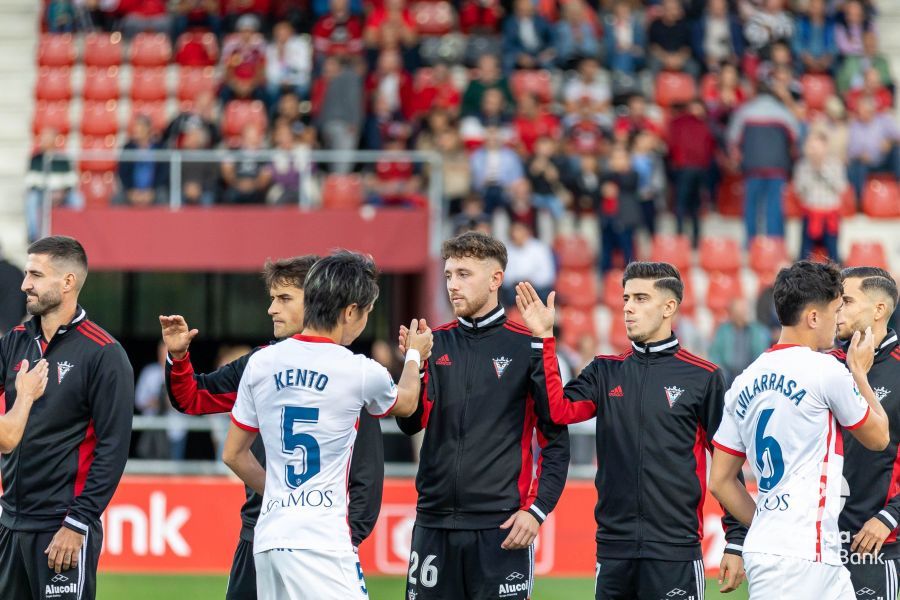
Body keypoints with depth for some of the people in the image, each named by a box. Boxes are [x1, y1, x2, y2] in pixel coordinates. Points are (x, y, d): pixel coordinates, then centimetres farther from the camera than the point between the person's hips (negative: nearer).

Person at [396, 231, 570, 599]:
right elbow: (411, 424, 3)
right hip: (434, 524, 4)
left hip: (500, 527, -4)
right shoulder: (436, 343, 10)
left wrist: (536, 510, -9)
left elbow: (555, 440, 0)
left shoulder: (527, 347, -1)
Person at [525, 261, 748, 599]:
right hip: (613, 551, 4)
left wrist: (735, 543, -2)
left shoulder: (703, 377, 0)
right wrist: (543, 338, -9)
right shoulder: (606, 372, 11)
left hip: (676, 552, -4)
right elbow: (558, 410, -5)